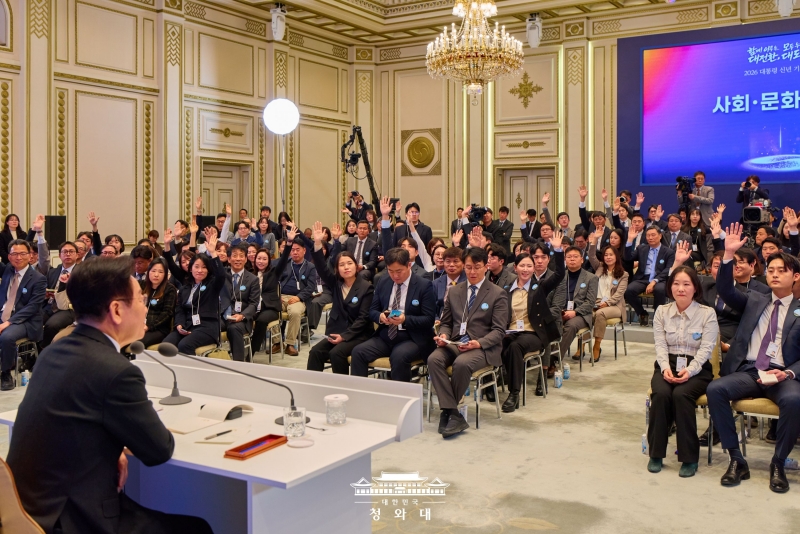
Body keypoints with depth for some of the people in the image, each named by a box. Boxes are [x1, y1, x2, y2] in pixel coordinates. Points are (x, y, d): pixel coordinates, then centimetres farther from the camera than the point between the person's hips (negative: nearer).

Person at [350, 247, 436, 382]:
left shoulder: (424, 286, -6)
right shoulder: (383, 282, 9)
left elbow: (429, 320, -9)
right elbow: (372, 311, 11)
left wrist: (405, 320, -25)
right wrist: (380, 316, -13)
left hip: (412, 338, -4)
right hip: (386, 335, 5)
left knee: (399, 356, -35)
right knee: (358, 352, -20)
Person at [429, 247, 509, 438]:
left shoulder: (498, 294, 3)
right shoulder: (454, 292, 17)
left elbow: (499, 331, -3)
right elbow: (446, 322, 20)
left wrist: (479, 343, -21)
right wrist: (443, 335, -5)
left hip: (483, 348, -4)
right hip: (455, 343, 4)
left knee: (462, 363, -36)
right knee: (433, 359, -29)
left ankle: (448, 412, -15)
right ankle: (454, 415, -29)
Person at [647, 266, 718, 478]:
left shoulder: (707, 313, -1)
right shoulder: (662, 312, 7)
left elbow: (706, 349, -8)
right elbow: (660, 345, 1)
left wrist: (689, 370, -24)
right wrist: (666, 367, -17)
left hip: (697, 369, -2)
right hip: (667, 366, 2)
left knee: (681, 395, -33)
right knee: (661, 394, -30)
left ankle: (689, 457, -19)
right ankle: (656, 453, -15)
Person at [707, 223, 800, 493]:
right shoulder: (755, 301, 17)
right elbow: (725, 291, 1)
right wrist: (729, 254, -11)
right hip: (747, 371, 2)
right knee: (715, 389, -28)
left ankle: (778, 463, -14)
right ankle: (736, 460, -17)